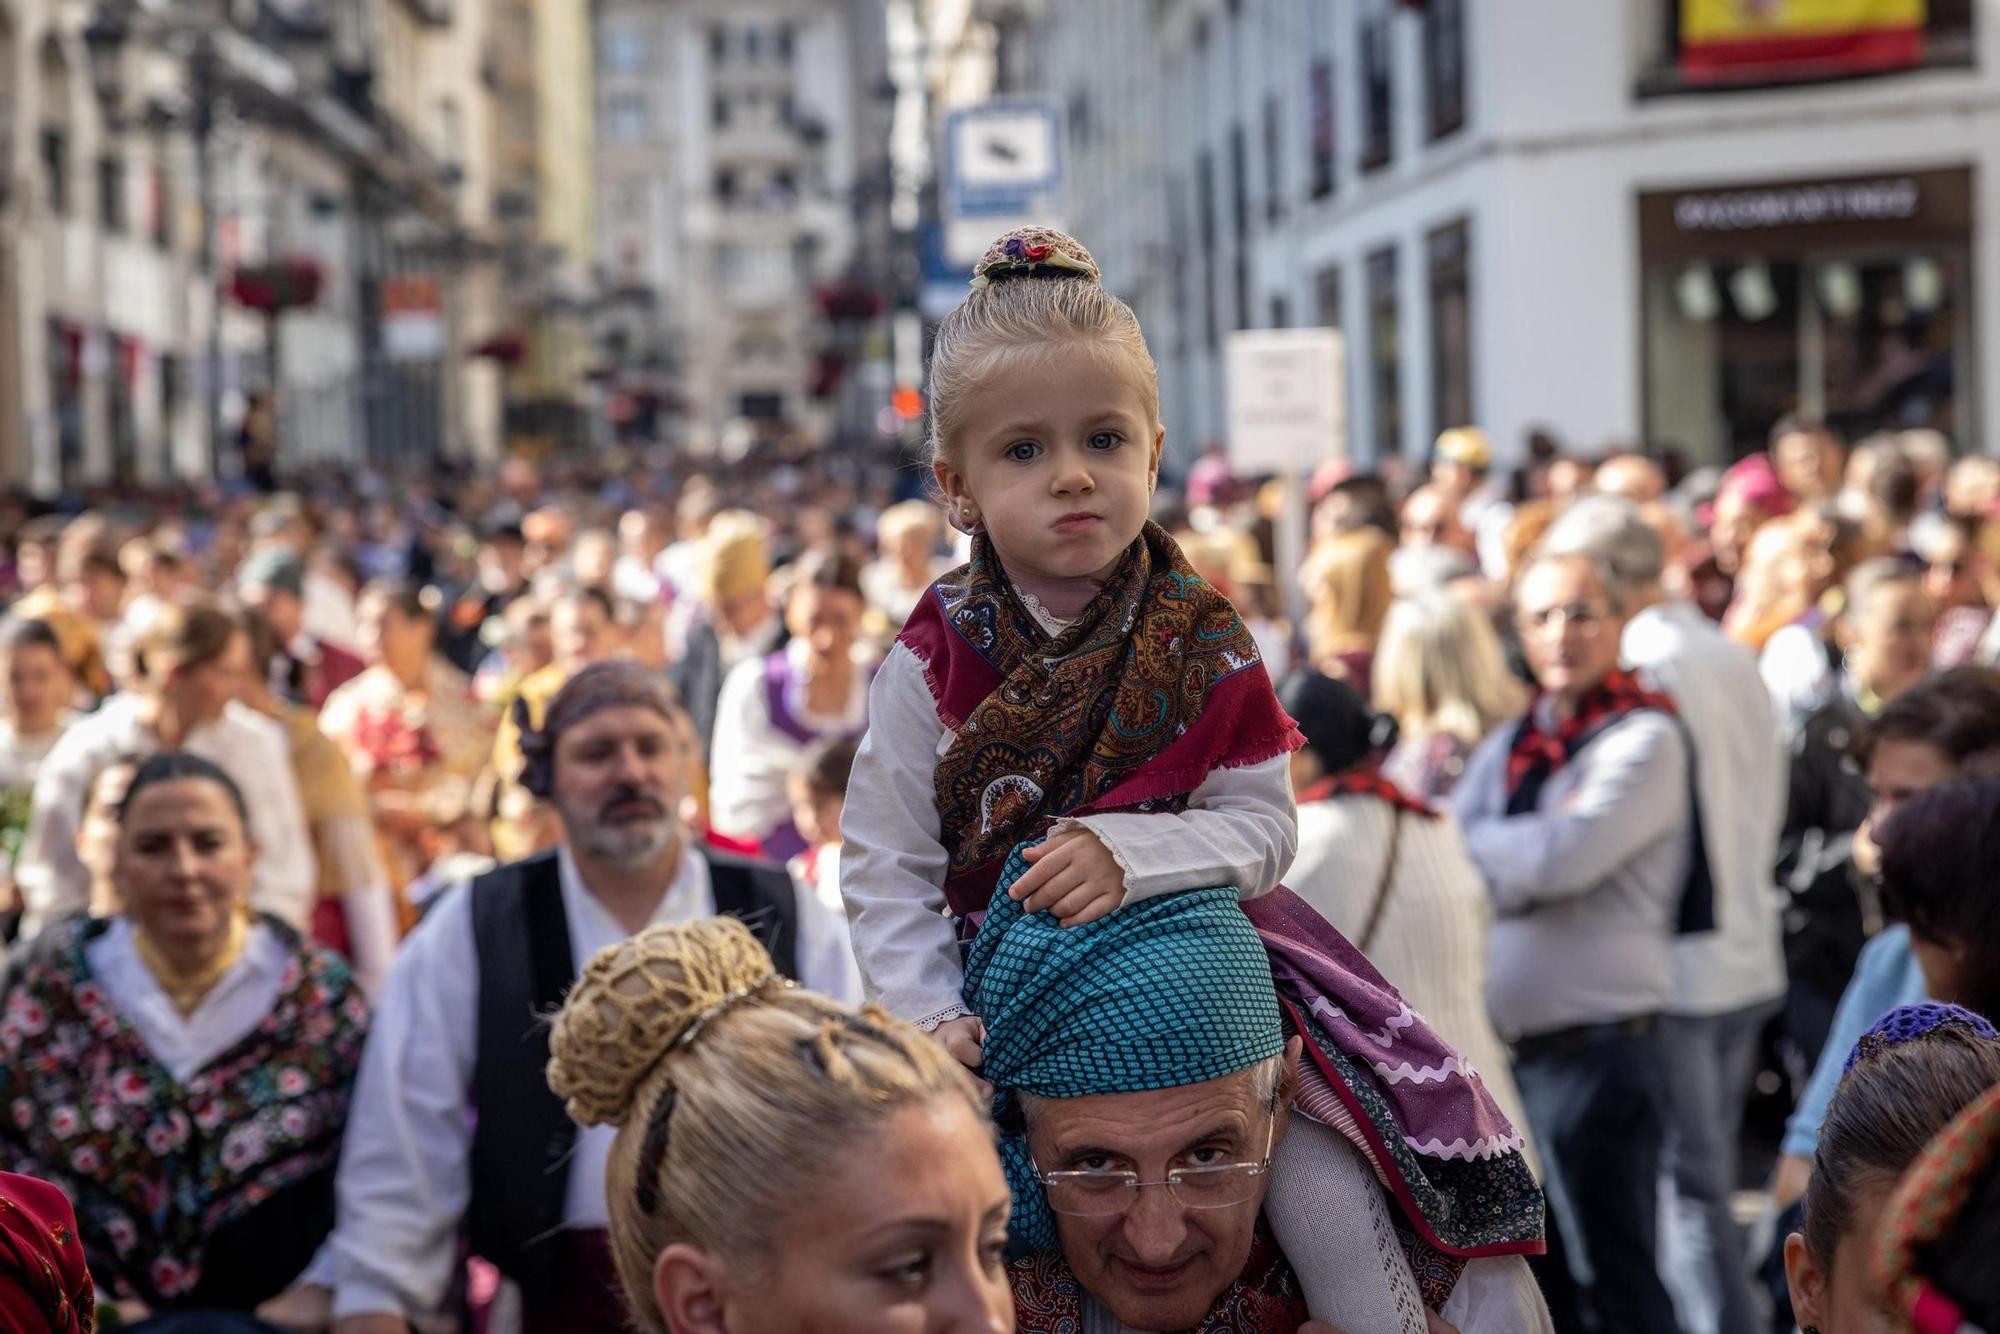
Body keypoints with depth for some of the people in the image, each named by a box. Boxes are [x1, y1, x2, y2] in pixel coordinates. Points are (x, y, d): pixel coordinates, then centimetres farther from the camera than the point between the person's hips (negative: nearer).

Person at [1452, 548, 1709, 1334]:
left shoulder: (1644, 738, -9)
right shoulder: (1510, 745, 13)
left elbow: (1560, 858, -20)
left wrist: (1467, 838, -6)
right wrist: (1516, 850, -13)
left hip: (1598, 1050, -8)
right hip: (1504, 1047, 8)